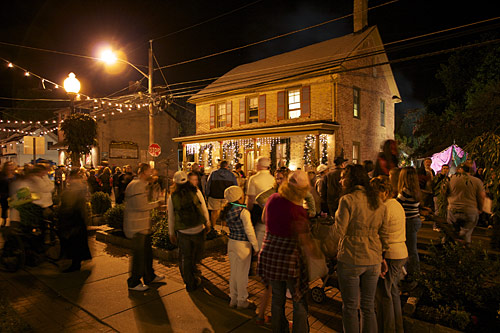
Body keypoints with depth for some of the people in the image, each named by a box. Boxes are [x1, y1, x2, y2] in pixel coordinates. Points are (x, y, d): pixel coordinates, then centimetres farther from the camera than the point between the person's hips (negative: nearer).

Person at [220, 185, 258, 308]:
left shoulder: (227, 211, 0)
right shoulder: (243, 212, -21)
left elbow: (231, 226, 6)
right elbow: (249, 231, -17)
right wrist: (256, 247, -8)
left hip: (231, 242, 6)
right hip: (243, 244, -6)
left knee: (233, 272, 19)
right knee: (242, 274, 9)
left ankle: (233, 299, 33)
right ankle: (242, 301, 25)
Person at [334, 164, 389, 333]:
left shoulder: (347, 200, -14)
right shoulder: (378, 202, 5)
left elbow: (340, 231, -16)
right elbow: (384, 234, 10)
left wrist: (337, 215, 1)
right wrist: (382, 257, 18)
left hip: (350, 260, -6)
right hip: (373, 260, 6)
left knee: (350, 307, 10)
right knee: (368, 307, 18)